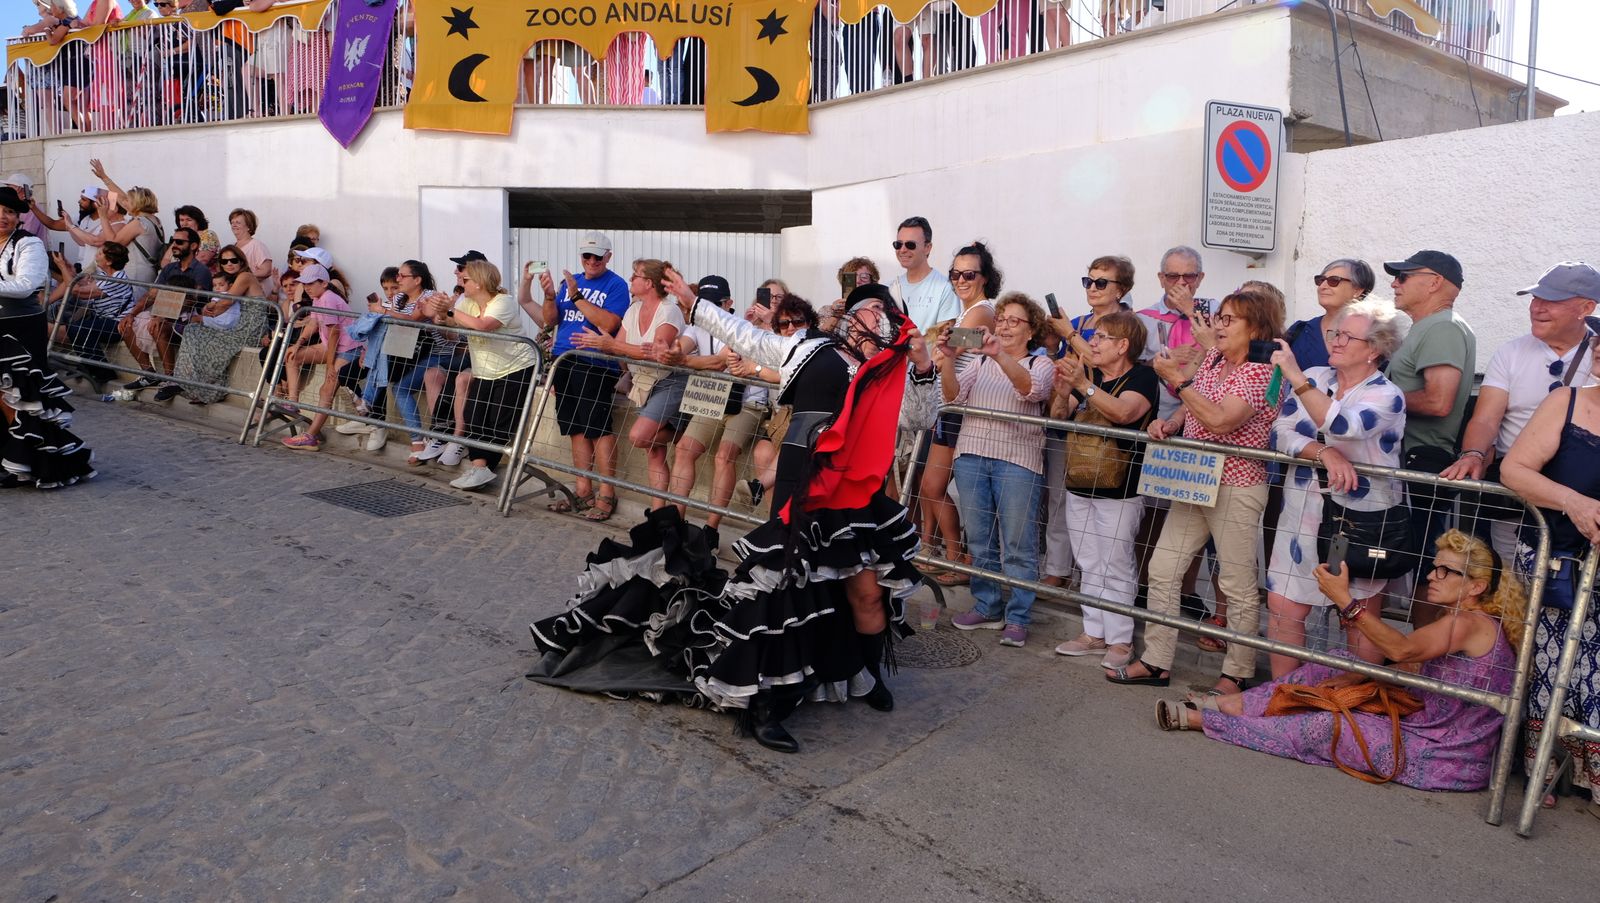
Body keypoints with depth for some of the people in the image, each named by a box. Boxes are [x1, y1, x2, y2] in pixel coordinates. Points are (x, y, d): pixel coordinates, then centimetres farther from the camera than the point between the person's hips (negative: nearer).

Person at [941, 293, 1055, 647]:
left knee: (1018, 545, -2)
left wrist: (999, 354, -32)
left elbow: (1031, 389, -17)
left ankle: (1017, 619, 7)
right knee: (979, 539, 9)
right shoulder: (979, 362, 16)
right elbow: (954, 396, 1)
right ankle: (987, 608, 22)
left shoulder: (1041, 364, 6)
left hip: (1017, 459, -3)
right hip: (972, 455, 4)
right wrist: (947, 360, -18)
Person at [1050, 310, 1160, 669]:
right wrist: (1063, 392, -16)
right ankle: (1094, 633, 22)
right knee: (1090, 566, 13)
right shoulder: (1087, 372, 12)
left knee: (1116, 567, -1)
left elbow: (1123, 412, -27)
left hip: (1118, 490, -7)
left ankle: (1120, 640, 9)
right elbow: (1059, 417, 5)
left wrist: (1083, 386, -36)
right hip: (1079, 486, 7)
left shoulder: (1143, 377, -8)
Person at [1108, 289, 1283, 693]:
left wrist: (1178, 380, -22)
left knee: (1239, 586, 5)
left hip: (1236, 489, -8)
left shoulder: (1262, 371, -14)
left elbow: (1219, 420, -26)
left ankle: (1237, 673, 19)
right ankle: (1156, 662, 18)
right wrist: (1168, 424, -4)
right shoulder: (1213, 358, 10)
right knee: (1162, 570, 8)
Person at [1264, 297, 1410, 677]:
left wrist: (1295, 376, -32)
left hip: (1361, 522, -4)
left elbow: (1342, 426, -28)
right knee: (1282, 608, 4)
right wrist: (1325, 453, -23)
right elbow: (1281, 433, -5)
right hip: (1303, 516, 4)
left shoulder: (1387, 396, -7)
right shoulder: (1314, 379, 6)